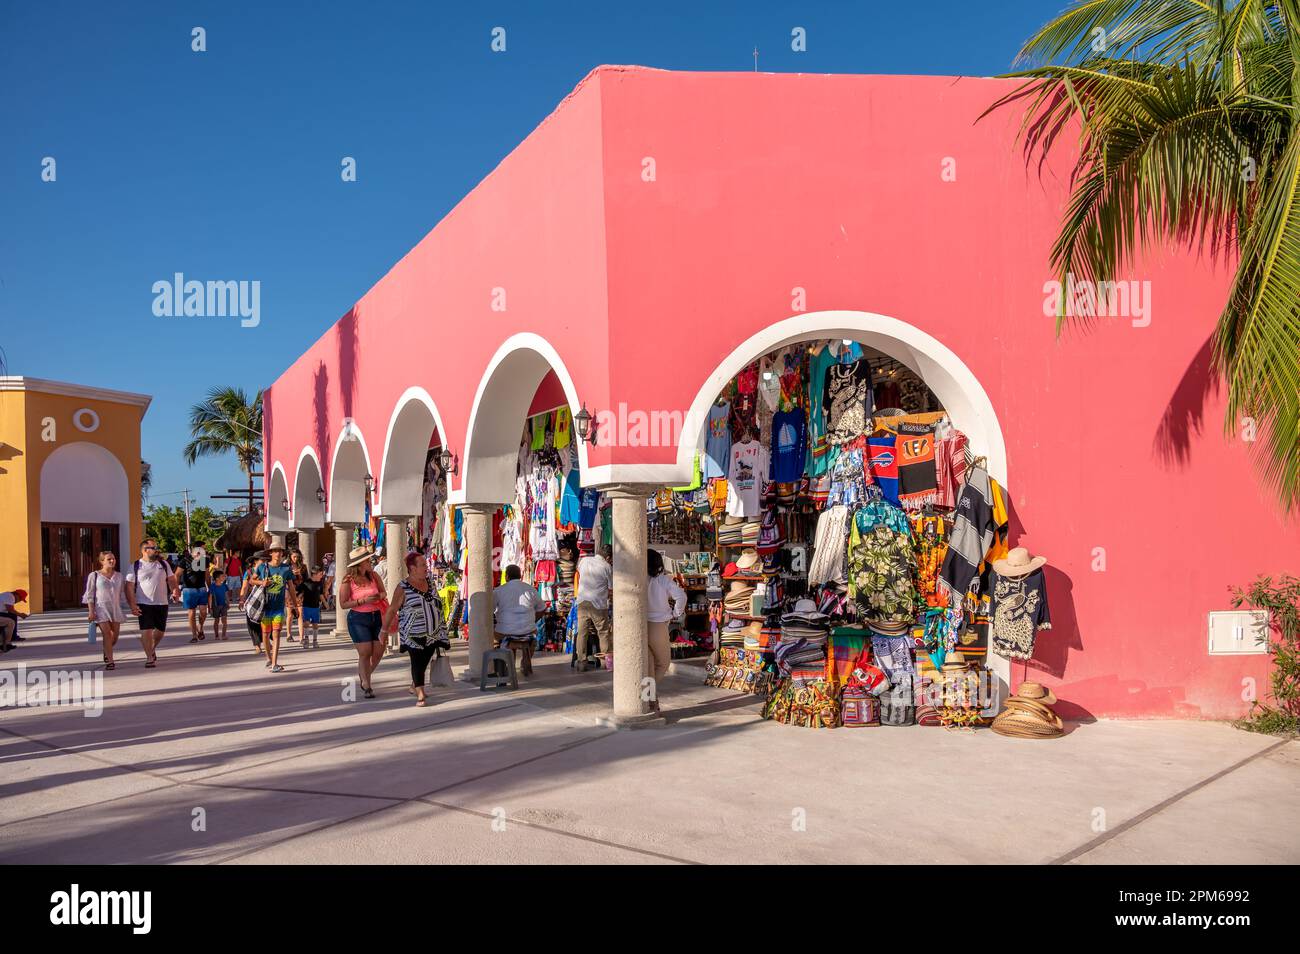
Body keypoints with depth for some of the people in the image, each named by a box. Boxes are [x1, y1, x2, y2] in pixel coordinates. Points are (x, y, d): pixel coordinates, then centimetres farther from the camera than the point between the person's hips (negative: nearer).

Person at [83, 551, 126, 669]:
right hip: (101, 608, -4)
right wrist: (91, 611, -9)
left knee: (115, 635, 4)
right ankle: (110, 661, -6)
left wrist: (121, 609, 12)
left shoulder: (119, 576, 10)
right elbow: (90, 595, -2)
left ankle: (106, 652, 34)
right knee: (107, 634, -11)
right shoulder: (94, 575, -1)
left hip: (115, 608, 4)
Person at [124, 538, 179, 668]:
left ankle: (152, 649, 37)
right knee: (146, 631, -10)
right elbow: (129, 587, -4)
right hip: (144, 604, -3)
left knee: (160, 630, 10)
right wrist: (132, 605, -13)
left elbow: (171, 580, 13)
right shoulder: (136, 567, -1)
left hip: (162, 603, 4)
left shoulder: (164, 564, 9)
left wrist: (175, 591, -9)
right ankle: (149, 658, -1)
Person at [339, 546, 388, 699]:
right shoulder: (348, 581, -10)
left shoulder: (373, 575, 2)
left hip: (376, 617, 5)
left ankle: (364, 676, 33)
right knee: (365, 653, -3)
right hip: (358, 619, -5)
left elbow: (383, 592, 15)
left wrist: (378, 597, -9)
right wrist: (363, 601, -20)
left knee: (379, 652, 6)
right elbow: (343, 604, -11)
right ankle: (367, 686, 13)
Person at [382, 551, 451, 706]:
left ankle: (414, 686, 33)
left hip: (433, 633, 6)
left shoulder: (428, 583, 8)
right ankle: (420, 694, -5)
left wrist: (441, 626, 24)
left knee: (424, 661, 12)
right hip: (413, 635, -6)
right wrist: (384, 630, -7)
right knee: (417, 662, -8)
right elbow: (391, 611, -7)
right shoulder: (403, 588, -11)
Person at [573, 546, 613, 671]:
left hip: (582, 601, 4)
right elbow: (611, 588, -1)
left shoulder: (583, 560, 4)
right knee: (603, 633, 8)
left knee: (581, 632, 8)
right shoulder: (607, 567, -8)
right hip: (598, 604, -4)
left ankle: (581, 662, 8)